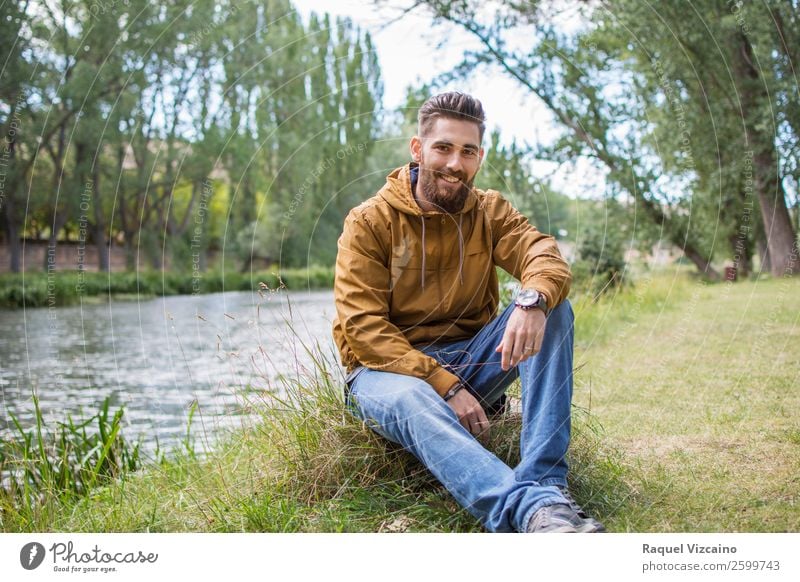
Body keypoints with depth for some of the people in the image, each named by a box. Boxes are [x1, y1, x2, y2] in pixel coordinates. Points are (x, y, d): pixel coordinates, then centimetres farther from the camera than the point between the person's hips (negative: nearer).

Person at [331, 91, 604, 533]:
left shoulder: (490, 212, 6)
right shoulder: (369, 222, -5)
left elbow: (545, 257, -13)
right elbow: (362, 329, -14)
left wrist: (533, 300, -38)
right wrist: (445, 385, -24)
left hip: (469, 360, 4)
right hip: (391, 368, -4)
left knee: (552, 306, -20)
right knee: (411, 401, -39)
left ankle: (545, 481, -32)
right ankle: (534, 508, -58)